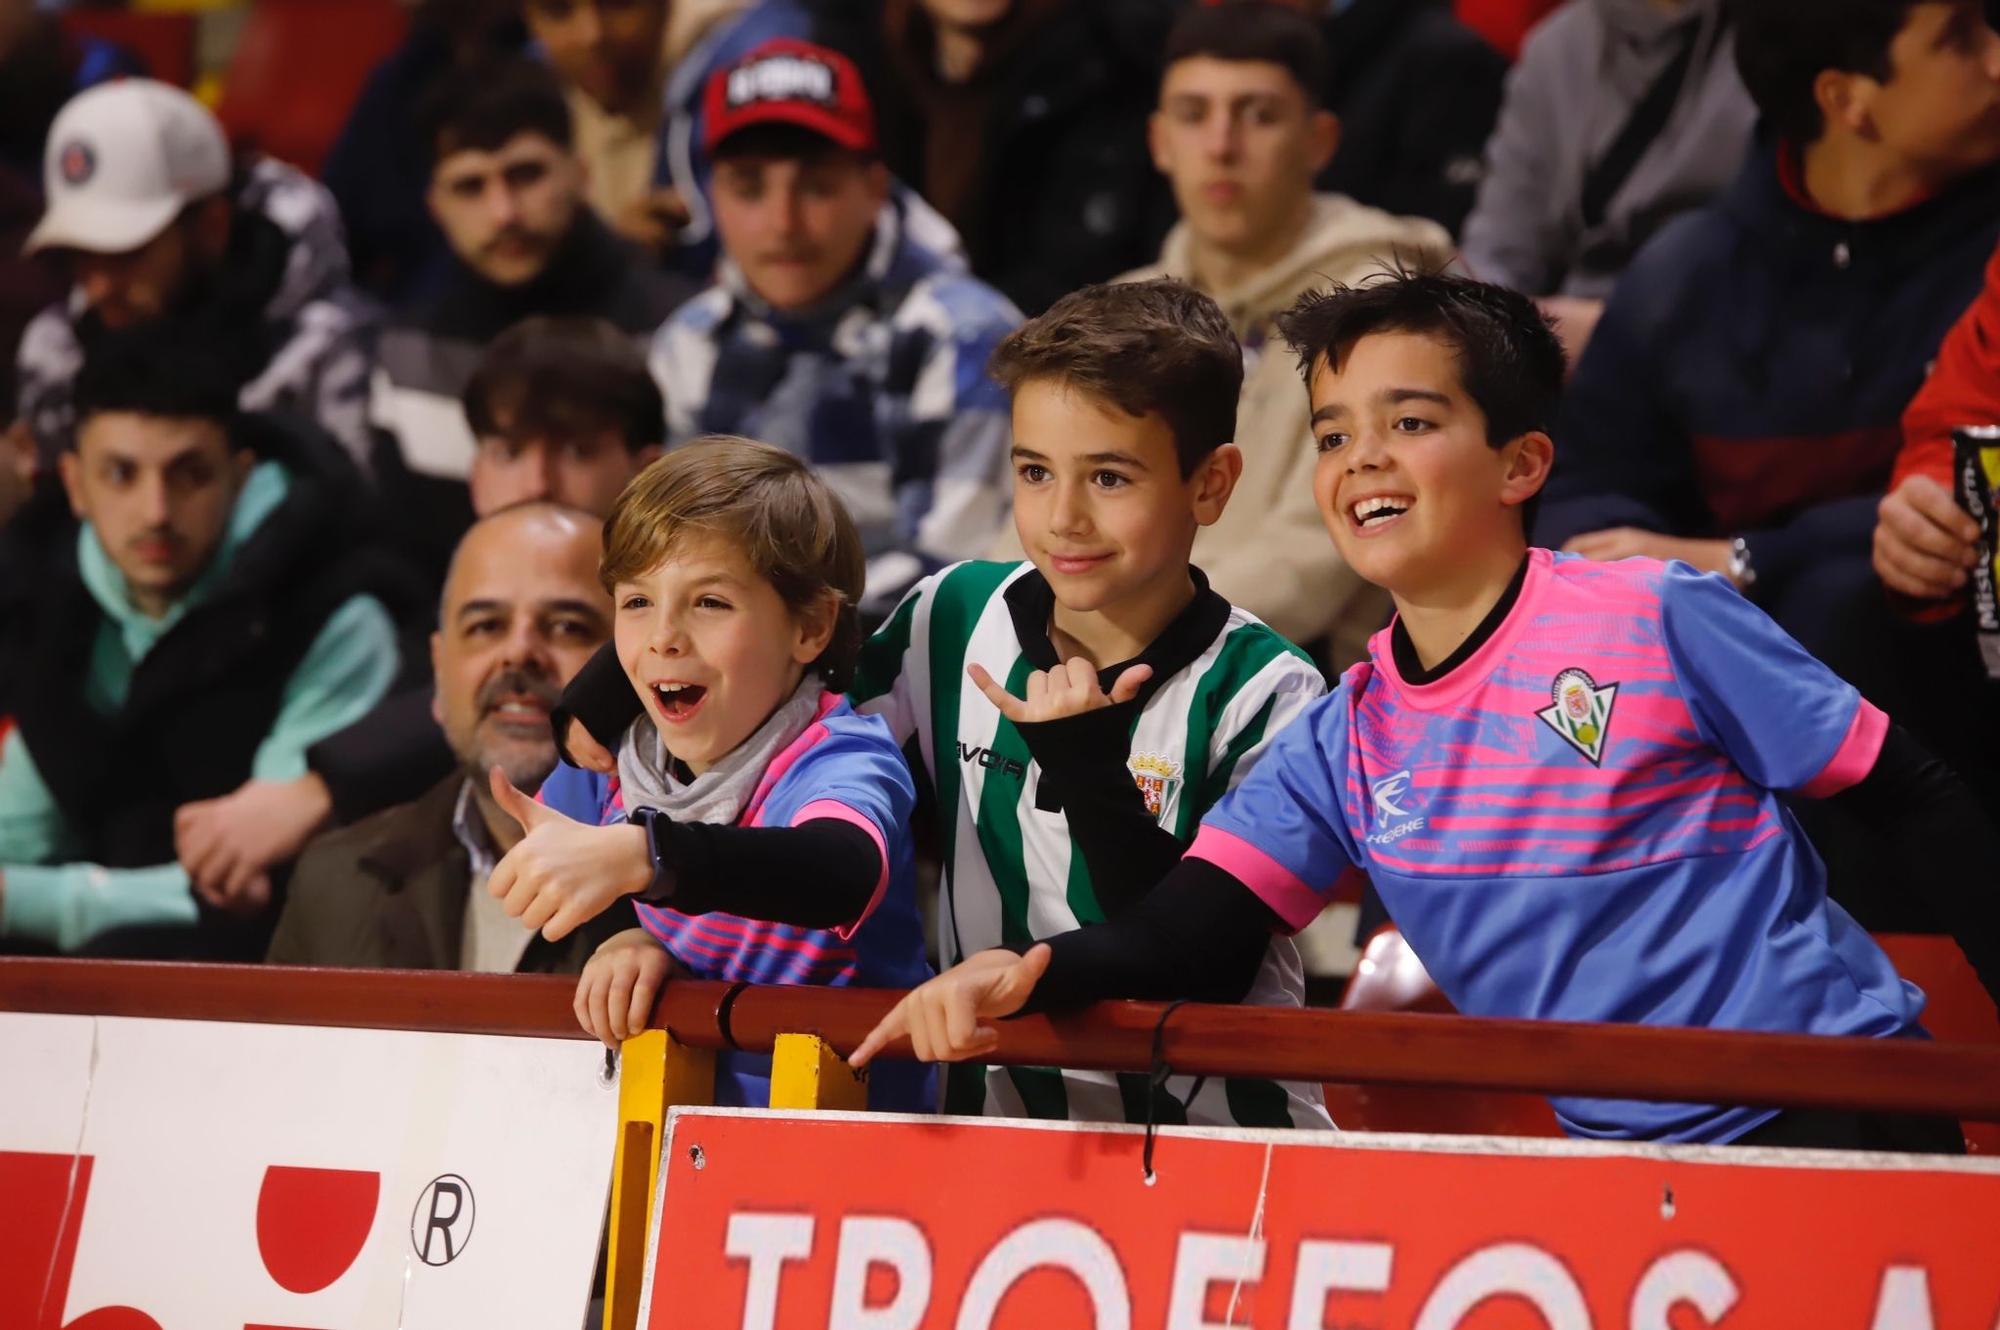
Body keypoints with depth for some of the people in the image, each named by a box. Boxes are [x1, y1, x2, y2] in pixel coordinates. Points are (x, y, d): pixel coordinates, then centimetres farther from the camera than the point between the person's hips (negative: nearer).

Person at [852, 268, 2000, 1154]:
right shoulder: (1344, 747, 7)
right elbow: (1187, 942, -3)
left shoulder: (1657, 620, -8)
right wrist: (1028, 974, -23)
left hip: (1838, 1105, -5)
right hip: (1621, 1145, 5)